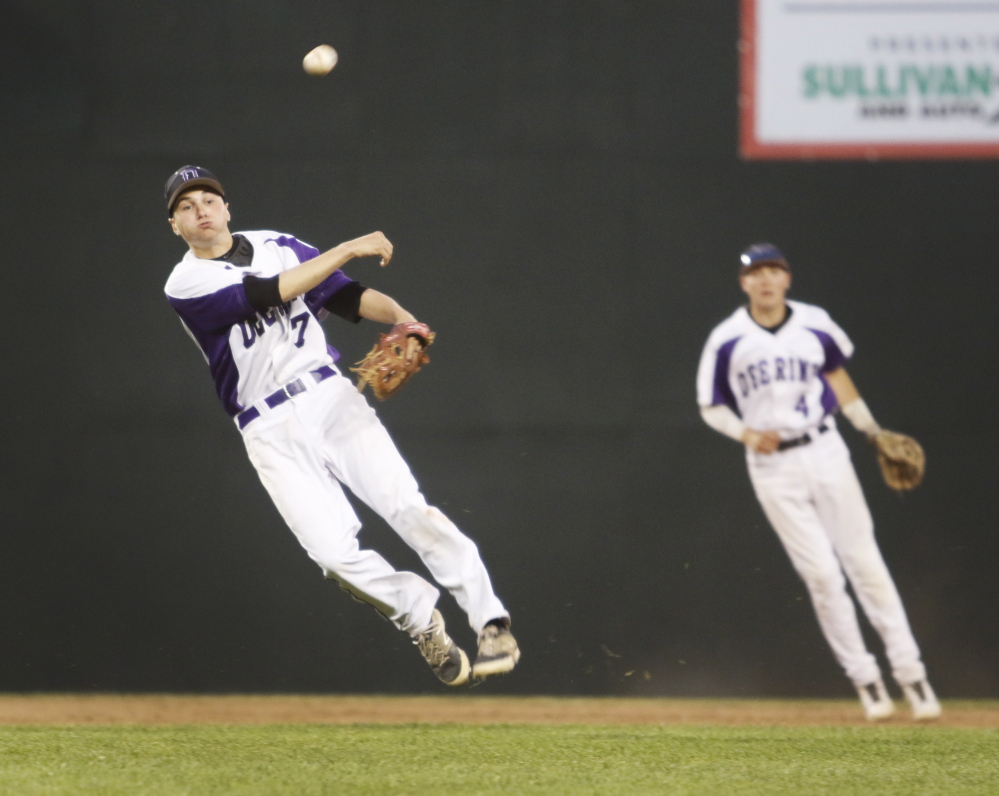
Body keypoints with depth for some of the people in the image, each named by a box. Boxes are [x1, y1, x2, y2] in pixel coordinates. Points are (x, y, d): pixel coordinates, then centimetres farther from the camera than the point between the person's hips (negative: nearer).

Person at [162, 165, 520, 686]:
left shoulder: (279, 247, 12)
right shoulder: (184, 285, -2)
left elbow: (348, 296, 6)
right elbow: (267, 293, -15)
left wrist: (398, 315, -16)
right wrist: (348, 249, -17)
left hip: (329, 395, 2)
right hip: (270, 433, -2)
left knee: (406, 506, -17)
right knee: (333, 550, -15)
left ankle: (491, 622, -15)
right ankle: (421, 617, 10)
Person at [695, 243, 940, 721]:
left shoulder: (815, 326, 1)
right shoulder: (727, 340, -4)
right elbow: (711, 407, 4)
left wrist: (872, 431, 16)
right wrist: (747, 434, -13)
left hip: (824, 453, 1)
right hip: (772, 466, -1)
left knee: (865, 563, -1)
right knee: (821, 574, -5)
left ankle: (910, 672, 4)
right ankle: (864, 678, 5)